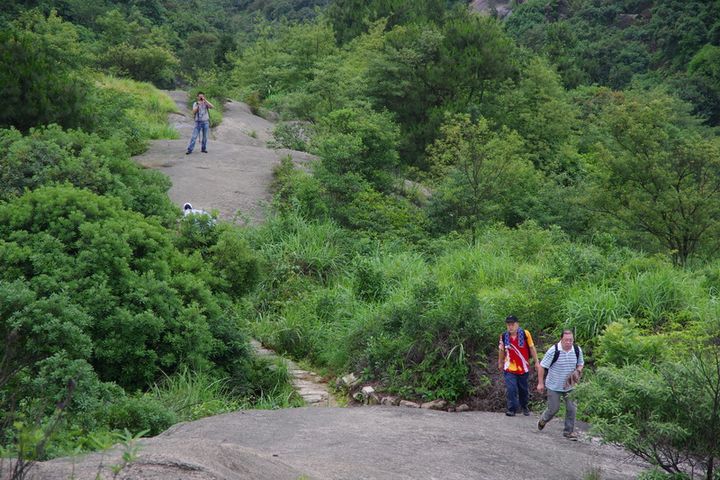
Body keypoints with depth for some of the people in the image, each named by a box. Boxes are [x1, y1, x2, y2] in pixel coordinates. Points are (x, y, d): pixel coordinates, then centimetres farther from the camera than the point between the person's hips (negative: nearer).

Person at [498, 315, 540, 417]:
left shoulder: (525, 334, -12)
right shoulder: (504, 336, -7)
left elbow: (532, 348, -2)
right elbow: (501, 350, 9)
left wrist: (536, 362, 0)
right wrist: (500, 363, 19)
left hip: (523, 367, 0)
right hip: (509, 368, 0)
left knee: (523, 389, 14)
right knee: (511, 389, -12)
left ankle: (524, 407, 36)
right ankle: (512, 409, -2)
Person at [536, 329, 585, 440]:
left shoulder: (577, 350, -7)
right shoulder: (553, 351, -21)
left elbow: (580, 363, 13)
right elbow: (542, 366, -14)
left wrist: (578, 371, -10)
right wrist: (540, 383, -12)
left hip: (569, 385, 4)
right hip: (554, 386, -4)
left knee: (571, 408, 0)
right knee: (554, 408, 6)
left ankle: (569, 431, 14)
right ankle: (543, 420, 36)